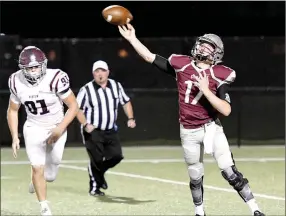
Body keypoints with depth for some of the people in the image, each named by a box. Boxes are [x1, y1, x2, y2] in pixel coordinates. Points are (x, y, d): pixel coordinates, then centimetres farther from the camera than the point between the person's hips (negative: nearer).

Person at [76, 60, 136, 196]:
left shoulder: (116, 86, 2)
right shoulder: (86, 90, -12)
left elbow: (126, 102, 15)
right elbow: (78, 109, -8)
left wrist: (130, 118, 1)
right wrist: (85, 124, -22)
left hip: (111, 131, 5)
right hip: (92, 131, -4)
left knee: (116, 156, -2)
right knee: (97, 160, -6)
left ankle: (100, 172, 28)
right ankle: (94, 187, 15)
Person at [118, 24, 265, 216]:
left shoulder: (219, 76, -11)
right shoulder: (181, 65, -2)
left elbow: (226, 110, -19)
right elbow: (150, 57, 4)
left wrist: (206, 90, -26)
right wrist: (132, 39, -2)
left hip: (211, 127, -3)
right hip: (189, 132, 3)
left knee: (230, 172, -11)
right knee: (196, 178, 13)